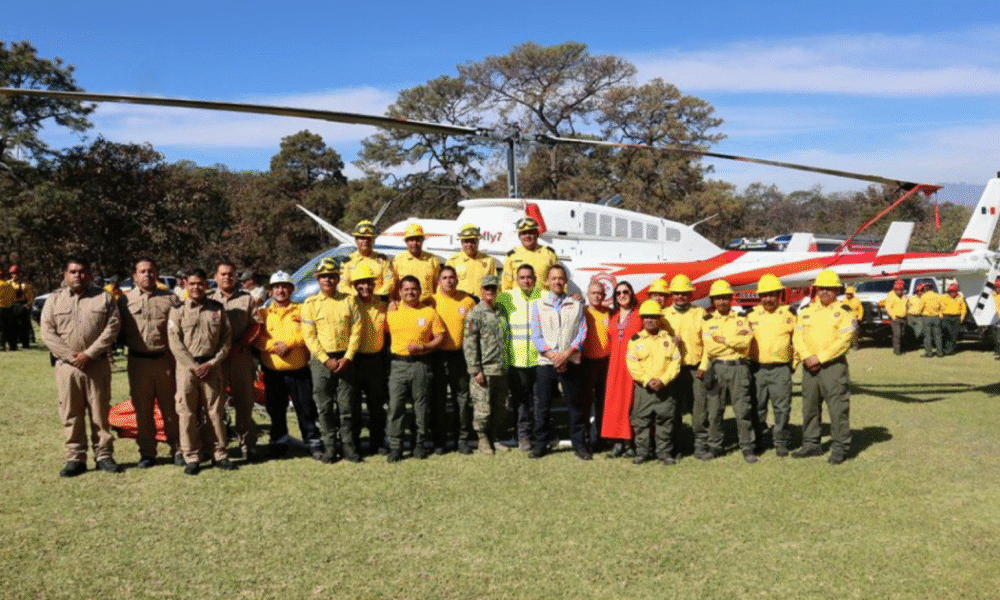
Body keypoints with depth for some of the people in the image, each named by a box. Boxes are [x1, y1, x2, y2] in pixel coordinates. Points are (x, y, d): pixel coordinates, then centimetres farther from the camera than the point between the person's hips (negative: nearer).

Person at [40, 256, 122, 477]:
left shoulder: (103, 297, 4)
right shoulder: (54, 300, 8)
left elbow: (112, 327, -5)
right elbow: (47, 332, 1)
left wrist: (89, 353, -12)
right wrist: (70, 355, -11)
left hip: (97, 364, -1)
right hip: (66, 365, 1)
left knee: (100, 411, 4)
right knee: (70, 414, 5)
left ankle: (104, 455, 13)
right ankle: (75, 458, 14)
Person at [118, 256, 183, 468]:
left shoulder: (171, 299, 6)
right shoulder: (125, 300, 7)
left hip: (166, 360, 0)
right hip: (138, 361, 1)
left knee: (171, 408, 4)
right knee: (143, 410, 8)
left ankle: (177, 450, 14)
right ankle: (147, 452, 17)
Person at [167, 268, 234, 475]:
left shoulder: (217, 309, 7)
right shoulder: (178, 309, 3)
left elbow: (226, 339, 6)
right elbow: (175, 342, -2)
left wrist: (211, 363, -5)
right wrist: (193, 366, -9)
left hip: (212, 366, 1)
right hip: (186, 367, -1)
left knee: (216, 411, 4)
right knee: (187, 413, 1)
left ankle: (219, 454, 14)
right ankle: (191, 458, 9)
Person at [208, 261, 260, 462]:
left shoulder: (247, 298, 11)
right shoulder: (208, 299, 10)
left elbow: (255, 324, 5)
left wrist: (239, 345, -8)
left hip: (241, 356, 0)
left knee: (244, 401, 2)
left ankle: (248, 445, 10)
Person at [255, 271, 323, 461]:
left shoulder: (301, 311, 7)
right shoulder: (263, 314, 10)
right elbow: (257, 338, -1)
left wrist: (289, 343, -15)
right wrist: (274, 346, -16)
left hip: (299, 370, -2)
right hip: (272, 372, 2)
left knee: (306, 408, 0)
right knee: (276, 410, 10)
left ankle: (313, 443, 10)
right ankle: (279, 443, 25)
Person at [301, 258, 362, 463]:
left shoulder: (349, 300, 6)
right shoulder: (310, 303, 3)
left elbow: (356, 331, 2)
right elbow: (309, 335, -2)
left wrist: (347, 358, -8)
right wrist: (326, 360, -10)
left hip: (345, 359, 0)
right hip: (321, 359, 0)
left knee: (347, 405, 2)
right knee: (324, 407, 3)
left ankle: (348, 446, 11)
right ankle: (329, 447, 12)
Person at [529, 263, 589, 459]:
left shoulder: (576, 304, 8)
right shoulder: (538, 304, 9)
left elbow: (582, 333, 1)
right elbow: (536, 336, 2)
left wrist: (566, 354, -11)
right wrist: (552, 356, -10)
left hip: (571, 362, 0)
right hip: (545, 362, 0)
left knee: (574, 404, 3)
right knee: (543, 405, 3)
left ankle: (579, 444, 12)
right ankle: (540, 444, 13)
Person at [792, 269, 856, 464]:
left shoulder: (844, 312, -3)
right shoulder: (806, 311, 13)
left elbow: (844, 340, -12)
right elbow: (798, 336, 7)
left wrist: (820, 358, -14)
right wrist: (807, 357, -9)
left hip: (834, 366, -5)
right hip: (810, 367, 5)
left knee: (838, 408, -4)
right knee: (810, 406, 12)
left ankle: (840, 448, 5)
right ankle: (811, 444, 23)